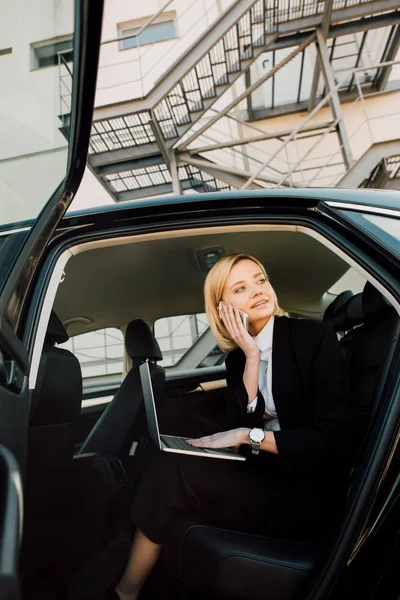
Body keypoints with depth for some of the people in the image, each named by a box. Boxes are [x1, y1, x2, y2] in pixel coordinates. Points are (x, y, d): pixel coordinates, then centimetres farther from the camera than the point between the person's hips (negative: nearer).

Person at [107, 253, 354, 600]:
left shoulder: (316, 337, -12)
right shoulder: (237, 359, 4)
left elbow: (334, 438, -16)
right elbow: (239, 429, -6)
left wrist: (250, 437, -17)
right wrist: (251, 358, -13)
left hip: (309, 494, -5)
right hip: (263, 476, 5)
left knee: (170, 471, -16)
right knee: (170, 465, -13)